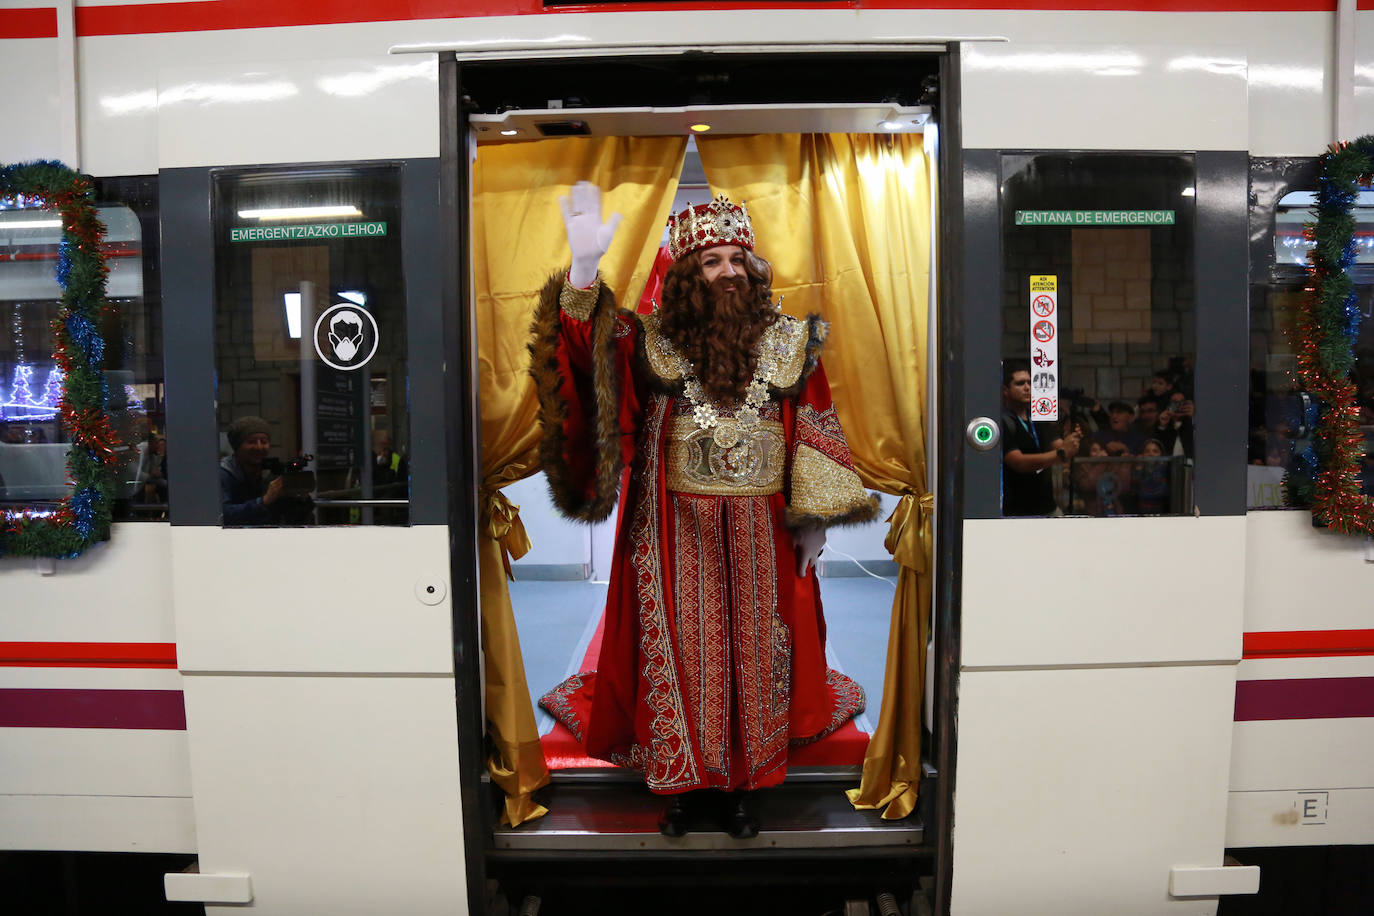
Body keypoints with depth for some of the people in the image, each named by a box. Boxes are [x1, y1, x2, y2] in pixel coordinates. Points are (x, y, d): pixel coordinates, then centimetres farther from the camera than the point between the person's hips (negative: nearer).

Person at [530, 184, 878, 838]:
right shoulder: (654, 342, -3)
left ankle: (745, 784, 28)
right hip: (676, 533, -1)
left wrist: (815, 516, -2)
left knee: (754, 653, 10)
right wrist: (584, 270, -37)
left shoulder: (788, 343, 1)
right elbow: (589, 340, -20)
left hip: (761, 535, 1)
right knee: (678, 653, 9)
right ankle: (679, 781, 27)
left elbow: (815, 432, 3)